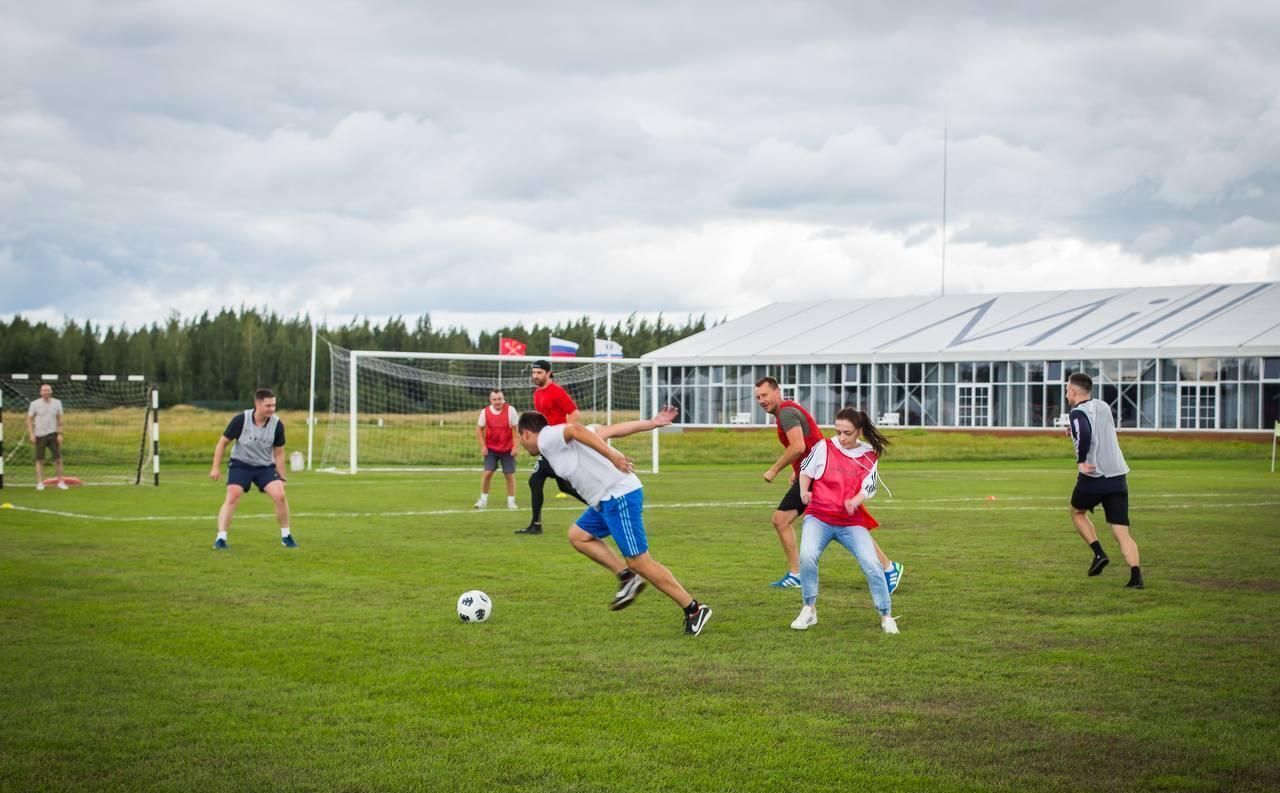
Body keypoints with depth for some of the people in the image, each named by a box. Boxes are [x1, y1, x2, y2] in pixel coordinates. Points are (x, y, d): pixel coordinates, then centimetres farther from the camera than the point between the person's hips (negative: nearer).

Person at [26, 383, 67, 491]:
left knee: (58, 458, -2)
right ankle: (40, 483, 7)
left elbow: (60, 420, 7)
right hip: (39, 435, -2)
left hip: (53, 434, 2)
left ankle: (60, 481, 6)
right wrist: (31, 435, -9)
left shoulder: (57, 403, 3)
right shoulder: (34, 404, -3)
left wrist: (60, 434, -1)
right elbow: (29, 420, 0)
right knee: (40, 460, 1)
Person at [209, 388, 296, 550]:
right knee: (232, 498, -19)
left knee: (280, 495, -16)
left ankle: (286, 536, 3)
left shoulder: (277, 424, -12)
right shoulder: (241, 420, -19)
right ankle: (221, 539, -12)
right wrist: (215, 467, -7)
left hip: (265, 466, 2)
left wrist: (282, 478, 3)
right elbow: (223, 442, -6)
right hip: (240, 464, -1)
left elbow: (279, 453, 1)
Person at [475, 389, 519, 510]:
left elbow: (516, 429, -7)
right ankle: (483, 499, 6)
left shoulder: (510, 410, -12)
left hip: (507, 449, -1)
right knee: (487, 472, -7)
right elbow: (479, 429, 4)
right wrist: (483, 446, -4)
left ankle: (511, 501, 12)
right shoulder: (485, 412, -7)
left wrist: (515, 446, -11)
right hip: (491, 449, 1)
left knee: (510, 474, 1)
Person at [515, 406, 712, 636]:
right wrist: (651, 424, 13)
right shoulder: (559, 439, 23)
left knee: (639, 562, -6)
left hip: (619, 496, -10)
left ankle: (694, 610, -1)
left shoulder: (546, 439, -3)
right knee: (578, 535, 16)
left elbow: (576, 429, -24)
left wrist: (611, 455, -31)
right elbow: (611, 430, 18)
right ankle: (627, 578, 11)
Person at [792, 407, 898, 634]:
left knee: (872, 564, -14)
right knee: (807, 556, -27)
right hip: (819, 517, -1)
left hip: (852, 521, 1)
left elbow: (869, 487, -2)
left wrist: (855, 501, -23)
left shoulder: (869, 455, 2)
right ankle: (809, 610, -6)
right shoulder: (824, 447, -1)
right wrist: (804, 492, -11)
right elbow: (805, 471, 8)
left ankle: (886, 616, 5)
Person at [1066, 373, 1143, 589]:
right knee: (1122, 532, 1)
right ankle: (1136, 576, -15)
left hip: (1093, 476, -5)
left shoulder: (1078, 412, -7)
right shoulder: (1103, 407, 15)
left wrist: (1081, 461, -17)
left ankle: (1099, 553, 8)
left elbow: (1084, 435, -28)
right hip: (1118, 476, 5)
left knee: (1077, 512, 24)